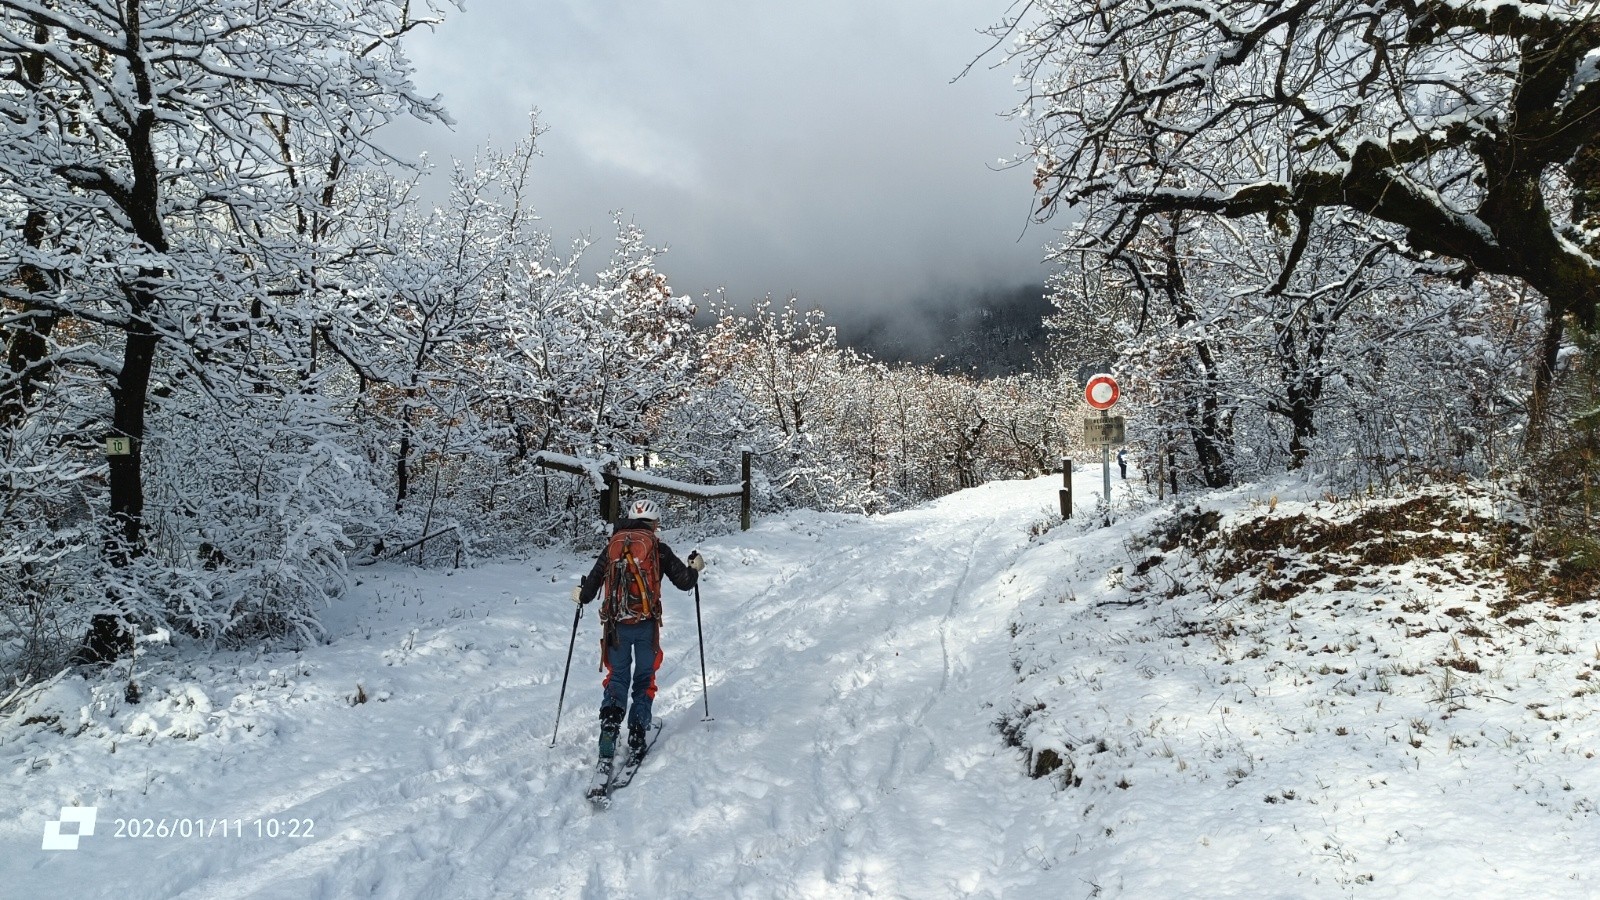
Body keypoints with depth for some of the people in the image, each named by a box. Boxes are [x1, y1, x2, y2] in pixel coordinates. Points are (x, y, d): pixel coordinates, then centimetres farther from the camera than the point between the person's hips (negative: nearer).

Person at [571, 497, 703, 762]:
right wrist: (695, 567, 22)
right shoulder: (658, 548, 0)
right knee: (644, 680, 13)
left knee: (617, 677, 13)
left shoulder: (611, 547, 7)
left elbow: (588, 591, 7)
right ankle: (636, 738, 8)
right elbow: (685, 582, 2)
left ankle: (609, 727, -7)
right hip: (646, 625, -2)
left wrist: (579, 595, 29)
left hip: (615, 625, 2)